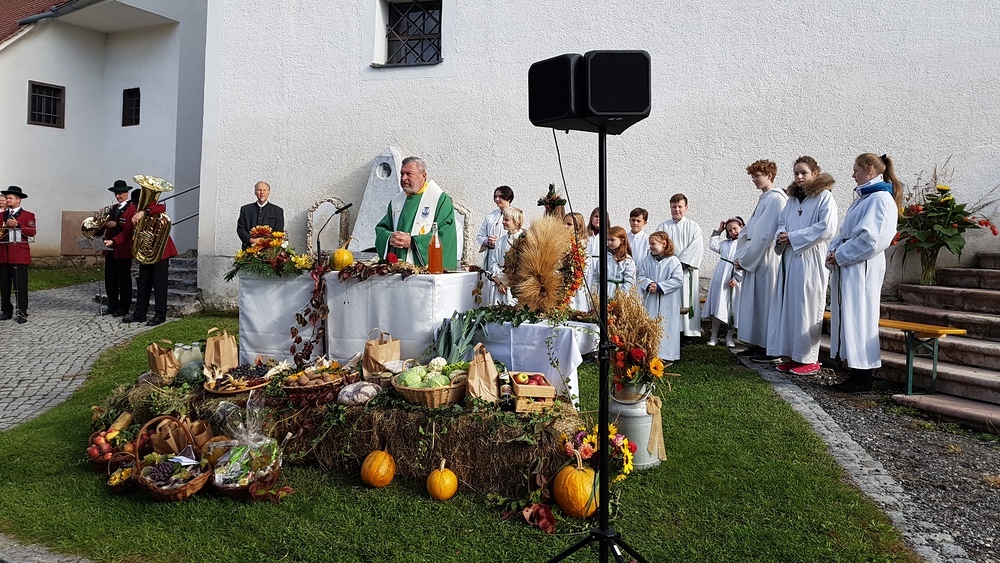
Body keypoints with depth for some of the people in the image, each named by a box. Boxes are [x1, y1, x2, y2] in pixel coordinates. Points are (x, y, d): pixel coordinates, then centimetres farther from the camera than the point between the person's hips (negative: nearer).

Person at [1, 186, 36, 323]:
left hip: (20, 256, -5)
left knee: (20, 286, -6)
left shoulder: (28, 215, 4)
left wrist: (17, 225, -20)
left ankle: (22, 314, -2)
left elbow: (32, 232, -9)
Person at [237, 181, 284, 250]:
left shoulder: (278, 211, 11)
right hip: (249, 249, 1)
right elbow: (240, 229, 10)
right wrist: (251, 240, -9)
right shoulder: (245, 209, 16)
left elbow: (278, 232, 4)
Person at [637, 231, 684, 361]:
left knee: (666, 326, 1)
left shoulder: (673, 261, -8)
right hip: (650, 300, 4)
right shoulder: (646, 261, 5)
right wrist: (648, 284, -17)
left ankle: (666, 355, 10)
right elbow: (640, 276, 3)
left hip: (667, 302, -3)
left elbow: (678, 280, -12)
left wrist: (659, 286, -16)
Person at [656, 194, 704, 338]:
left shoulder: (693, 227, 5)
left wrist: (681, 262, -12)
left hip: (687, 270, -1)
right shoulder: (663, 227, 8)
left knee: (687, 299, -3)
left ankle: (689, 332, 2)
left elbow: (696, 248, -4)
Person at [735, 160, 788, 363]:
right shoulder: (763, 199, 16)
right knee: (754, 302, 12)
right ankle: (757, 345, 19)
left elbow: (764, 234, -18)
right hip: (754, 260, 9)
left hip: (765, 260, -9)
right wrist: (742, 256, 7)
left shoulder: (775, 199, -12)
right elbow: (749, 231, 16)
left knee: (765, 302, -5)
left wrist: (745, 258, -14)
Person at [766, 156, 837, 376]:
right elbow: (782, 223, 20)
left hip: (811, 260, -7)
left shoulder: (824, 197, -3)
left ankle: (809, 360, 3)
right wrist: (781, 236, -3)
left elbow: (827, 228, -13)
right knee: (788, 306, 6)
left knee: (807, 306, -5)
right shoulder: (792, 198, 17)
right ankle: (793, 356, 13)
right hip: (789, 259, 7)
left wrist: (793, 237, -13)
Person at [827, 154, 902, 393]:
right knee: (846, 317, 10)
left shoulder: (880, 198, -10)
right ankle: (854, 373, 17)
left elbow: (870, 239, -20)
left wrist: (841, 256, -13)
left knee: (858, 318, -5)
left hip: (862, 269, -9)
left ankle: (863, 379, 3)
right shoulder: (861, 199, 18)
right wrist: (834, 252, 3)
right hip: (846, 266, 9)